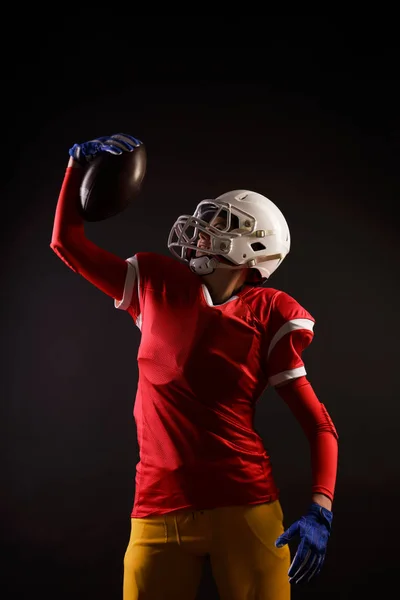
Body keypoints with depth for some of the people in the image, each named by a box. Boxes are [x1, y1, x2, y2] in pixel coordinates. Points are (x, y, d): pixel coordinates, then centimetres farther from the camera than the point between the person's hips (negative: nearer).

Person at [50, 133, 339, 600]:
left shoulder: (266, 317, 0)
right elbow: (67, 242, 18)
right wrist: (80, 162, 12)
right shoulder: (157, 286, 8)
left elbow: (319, 425, -1)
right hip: (158, 510, 2)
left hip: (244, 508, -2)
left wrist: (319, 512, -13)